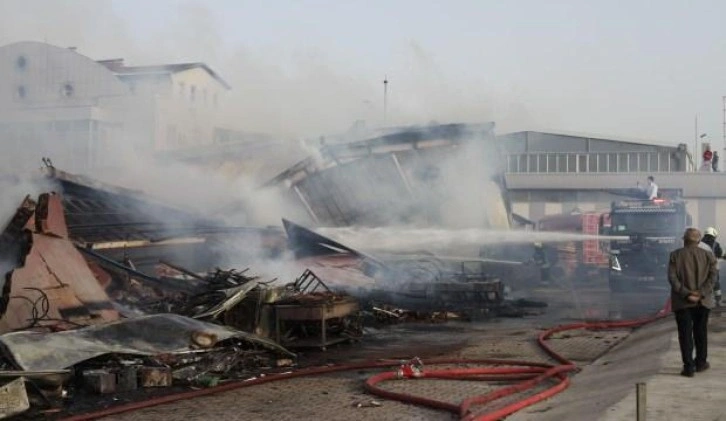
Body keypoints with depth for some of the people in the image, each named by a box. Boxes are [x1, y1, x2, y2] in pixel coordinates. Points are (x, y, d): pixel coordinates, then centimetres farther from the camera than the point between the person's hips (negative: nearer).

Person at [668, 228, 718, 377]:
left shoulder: (676, 255, -3)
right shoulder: (708, 255, 2)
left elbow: (672, 277, -12)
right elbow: (713, 276, -7)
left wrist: (686, 294, -15)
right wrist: (701, 293, -13)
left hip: (682, 302, -2)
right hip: (702, 301, 2)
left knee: (685, 334, 1)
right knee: (701, 332, 17)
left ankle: (689, 366, -3)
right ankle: (701, 362, 27)